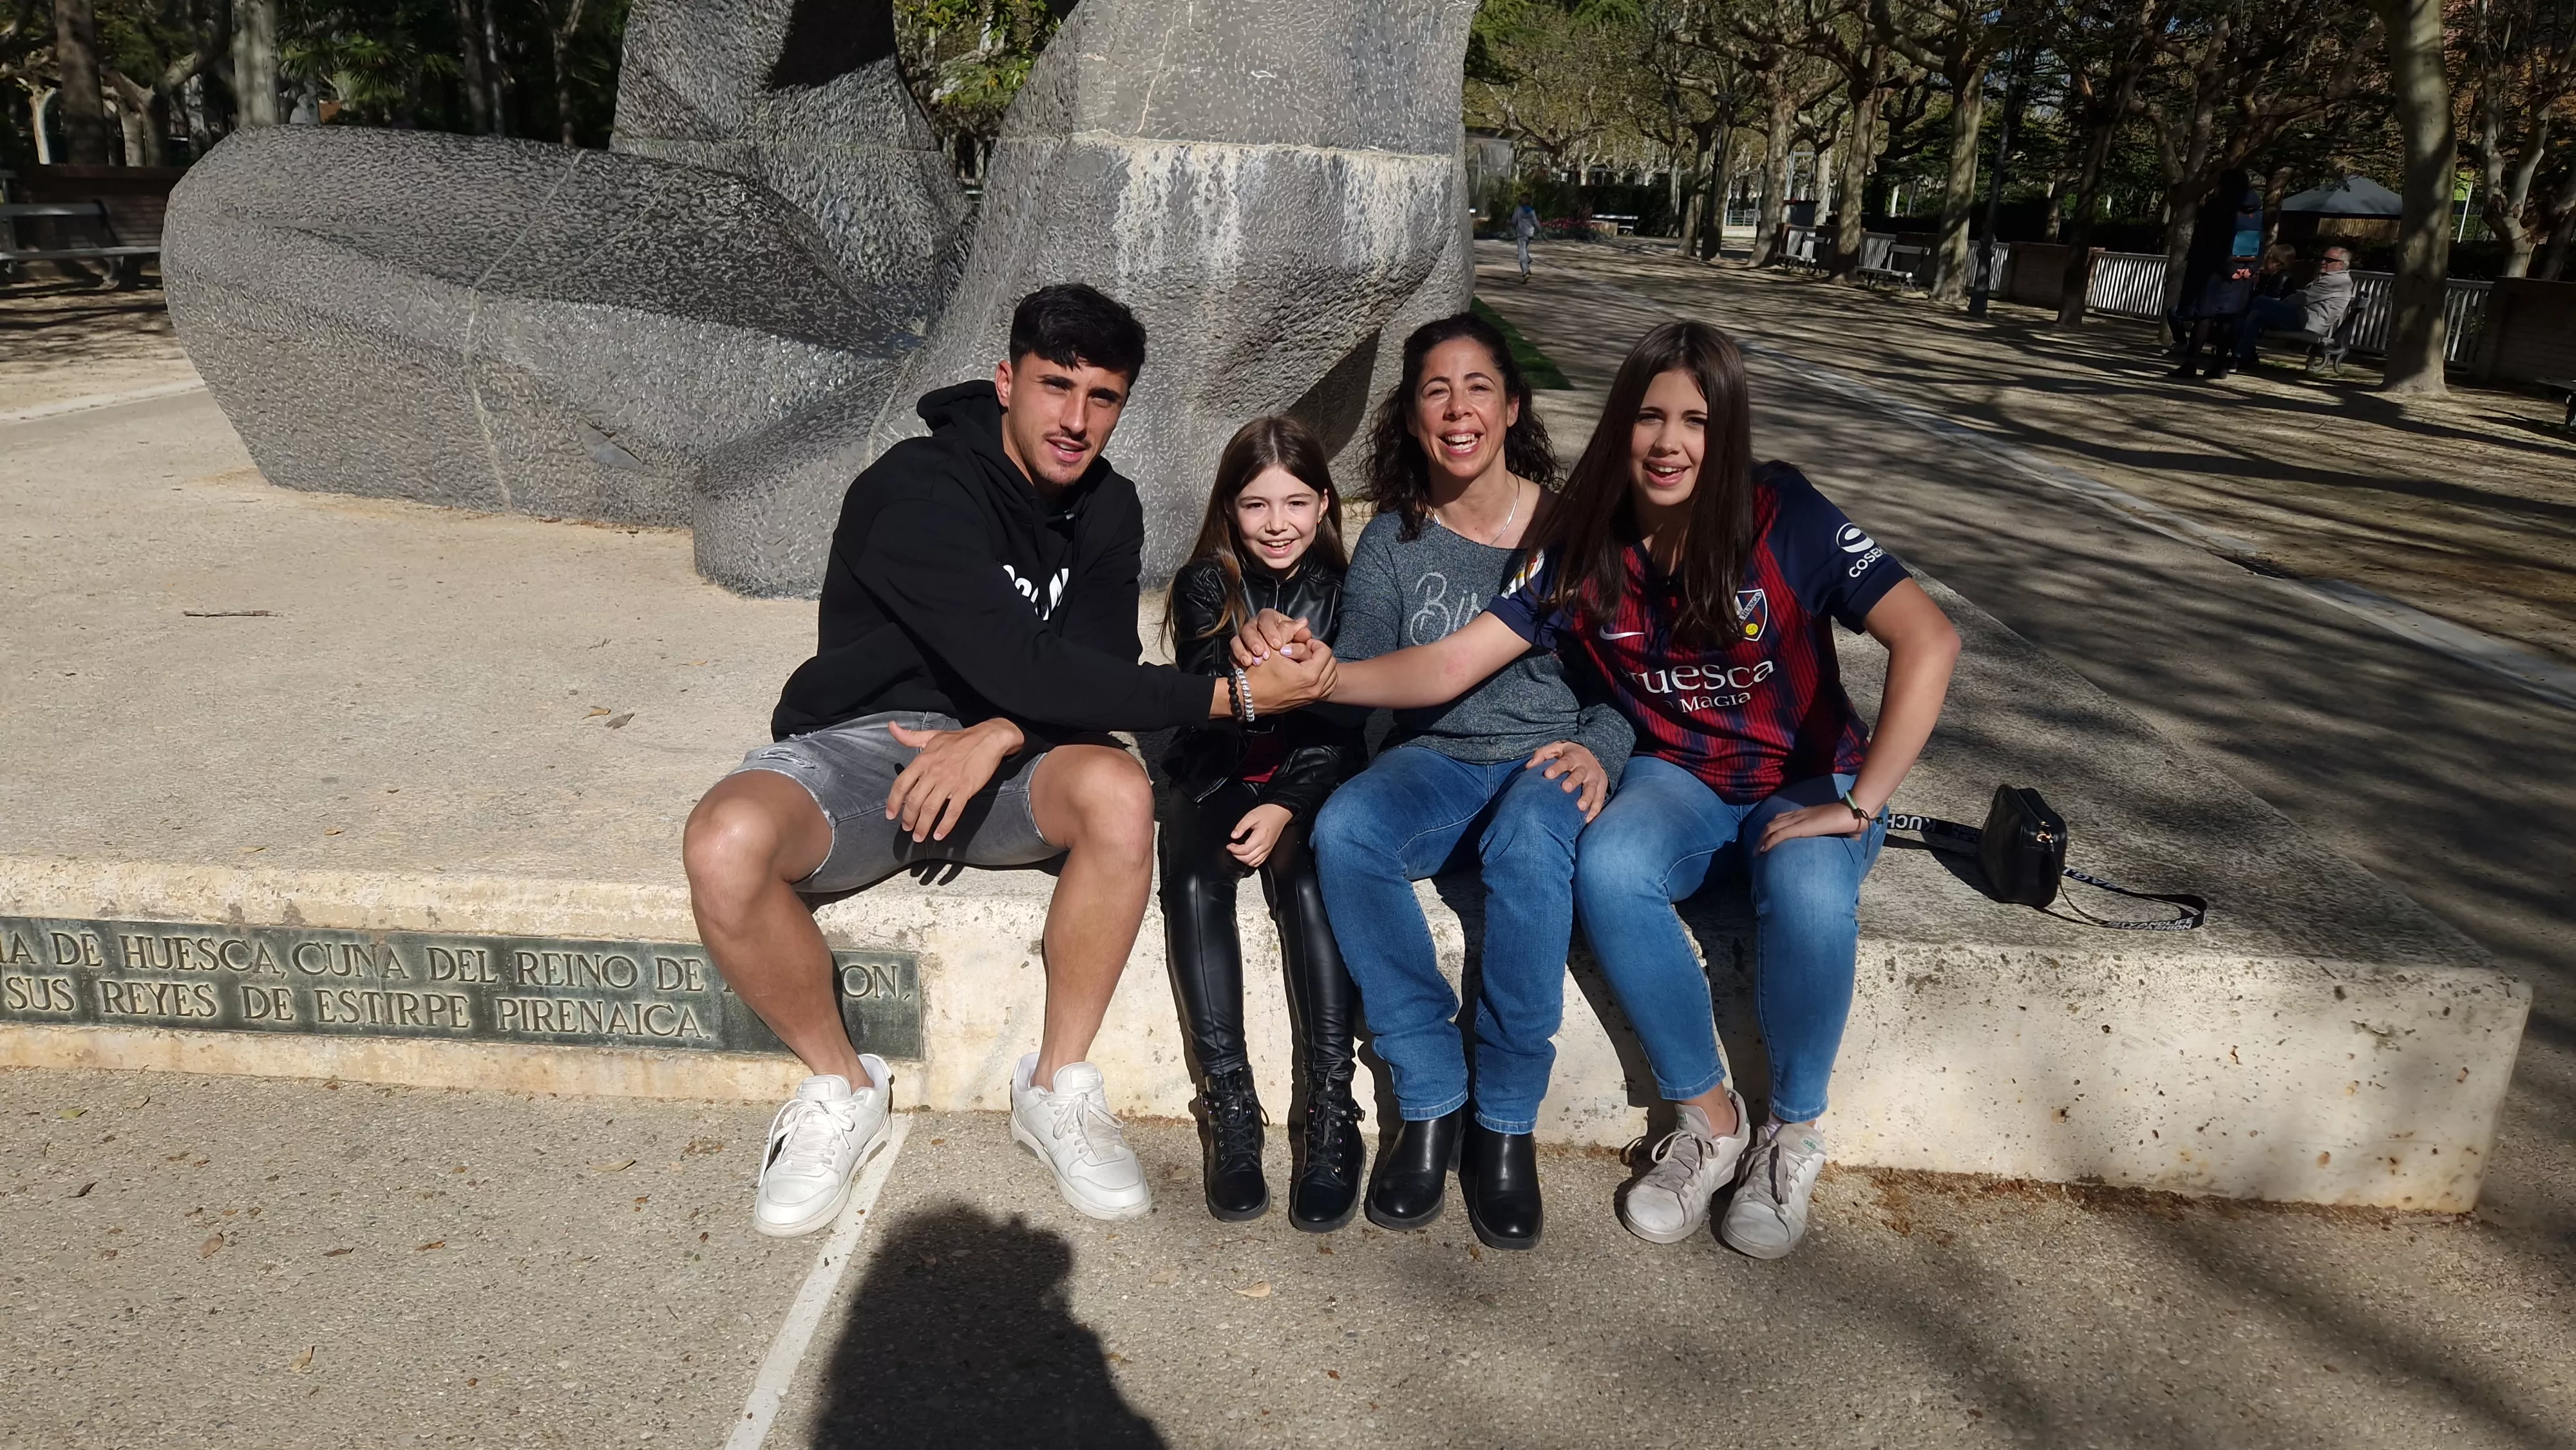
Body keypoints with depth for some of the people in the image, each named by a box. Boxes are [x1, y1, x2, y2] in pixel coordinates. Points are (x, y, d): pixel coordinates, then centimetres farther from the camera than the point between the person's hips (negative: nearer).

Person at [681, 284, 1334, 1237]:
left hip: (1008, 754, 4)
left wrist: (997, 736, -27)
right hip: (861, 740, -3)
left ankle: (1057, 1087, -11)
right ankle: (840, 1087, -6)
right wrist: (1230, 695, -27)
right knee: (725, 844, -34)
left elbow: (1098, 672, -5)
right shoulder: (917, 490, -18)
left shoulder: (1106, 510, 4)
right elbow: (1019, 666, -28)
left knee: (1118, 791, -31)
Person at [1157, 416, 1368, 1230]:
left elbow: (1342, 727, -5)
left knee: (1309, 883, -30)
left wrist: (1286, 807, -19)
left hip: (1306, 785, -1)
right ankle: (1229, 1109, -25)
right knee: (1194, 882, -28)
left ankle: (1332, 1115, -27)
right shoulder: (1204, 587, 1)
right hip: (1216, 777, 1)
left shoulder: (1341, 590, 0)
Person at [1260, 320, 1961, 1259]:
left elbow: (1928, 639, -24)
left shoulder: (1785, 519, -16)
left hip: (1808, 782, -2)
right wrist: (1325, 675, -28)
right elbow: (1450, 665, -11)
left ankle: (1794, 1131, -8)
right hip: (1677, 776, 2)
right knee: (1608, 870, -31)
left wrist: (1858, 803, -25)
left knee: (1807, 893, -36)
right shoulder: (1584, 549, -6)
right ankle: (1708, 1118, -10)